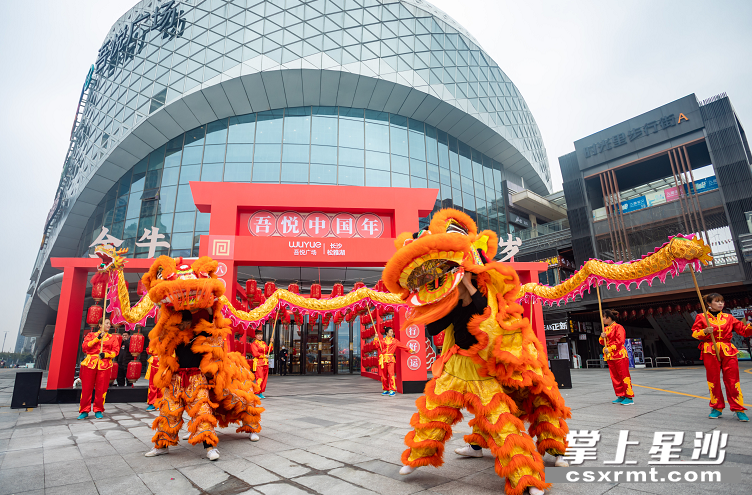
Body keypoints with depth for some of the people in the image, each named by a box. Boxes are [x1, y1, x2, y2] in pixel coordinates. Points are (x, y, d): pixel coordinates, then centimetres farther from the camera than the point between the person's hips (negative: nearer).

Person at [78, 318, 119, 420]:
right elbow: (84, 346, -1)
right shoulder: (91, 335, 15)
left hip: (105, 365, 0)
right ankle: (84, 411, 12)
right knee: (86, 388, 0)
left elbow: (115, 351, 5)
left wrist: (105, 354, -13)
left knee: (101, 388, -1)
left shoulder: (113, 338, 14)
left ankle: (98, 411, 10)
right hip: (90, 364, 0)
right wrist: (97, 338, -9)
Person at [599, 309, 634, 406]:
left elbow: (620, 341, -16)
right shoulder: (606, 329, 16)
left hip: (619, 355, -8)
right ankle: (620, 396, 18)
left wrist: (610, 349, -20)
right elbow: (602, 342, 18)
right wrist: (602, 337, -4)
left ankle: (629, 397, 2)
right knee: (615, 377, 10)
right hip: (609, 356, 8)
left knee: (624, 376, -4)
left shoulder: (618, 327, -9)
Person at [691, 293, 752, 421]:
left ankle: (738, 409, 8)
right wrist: (704, 331, -15)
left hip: (728, 351, 2)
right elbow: (695, 334, 4)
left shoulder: (728, 318, 13)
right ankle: (717, 408, 13)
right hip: (710, 351, -2)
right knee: (713, 379, 2)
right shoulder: (701, 317, 6)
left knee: (732, 379, -3)